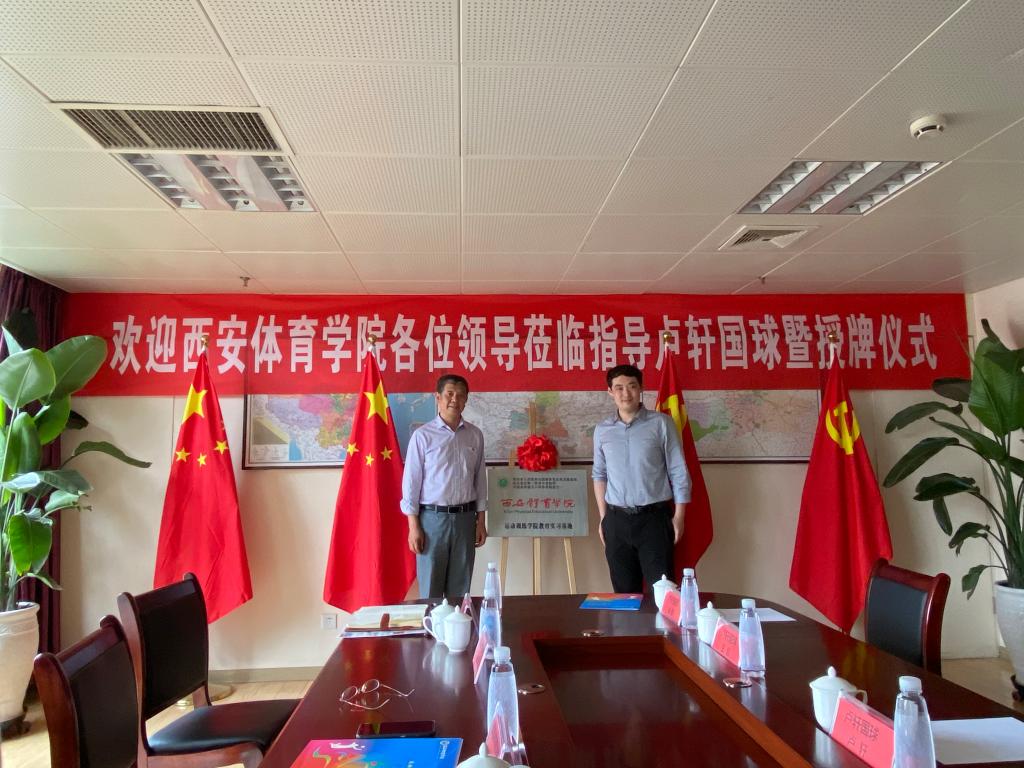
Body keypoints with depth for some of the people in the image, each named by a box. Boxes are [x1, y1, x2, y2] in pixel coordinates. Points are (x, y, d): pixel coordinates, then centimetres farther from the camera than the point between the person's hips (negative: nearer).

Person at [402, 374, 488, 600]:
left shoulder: (475, 435, 5)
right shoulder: (422, 435, -6)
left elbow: (480, 479, 10)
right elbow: (411, 481, -6)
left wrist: (480, 520, 7)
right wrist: (414, 526, -9)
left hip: (465, 517, 3)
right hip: (433, 517, -3)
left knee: (460, 588, 11)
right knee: (430, 588, 5)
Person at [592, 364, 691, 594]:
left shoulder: (661, 423, -4)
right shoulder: (602, 430, 6)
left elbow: (678, 472, -2)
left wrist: (678, 516, -6)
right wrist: (603, 517, 8)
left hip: (654, 517, -3)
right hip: (617, 519, 3)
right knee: (625, 591, 11)